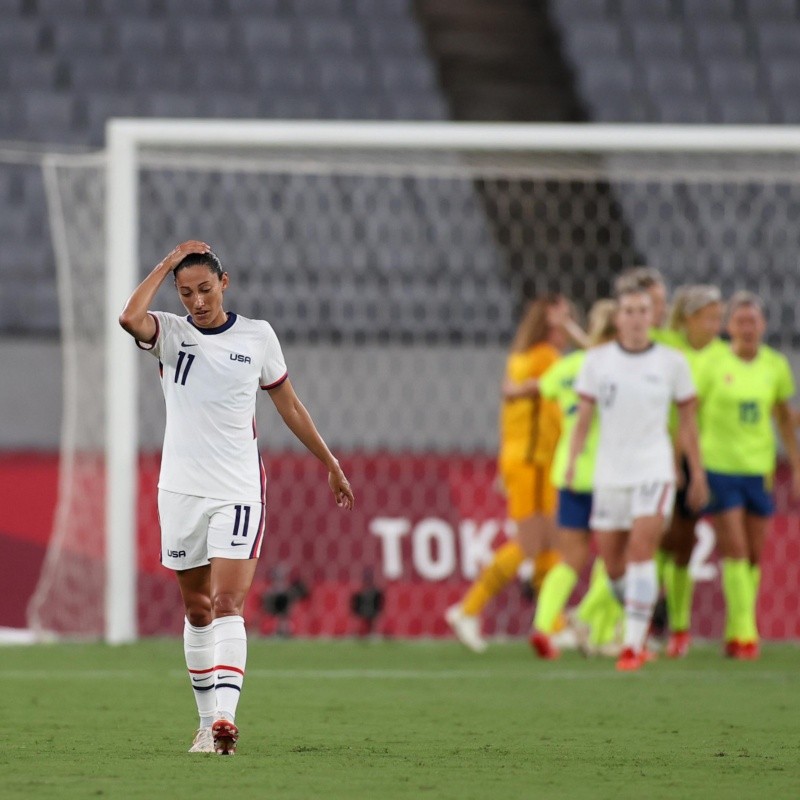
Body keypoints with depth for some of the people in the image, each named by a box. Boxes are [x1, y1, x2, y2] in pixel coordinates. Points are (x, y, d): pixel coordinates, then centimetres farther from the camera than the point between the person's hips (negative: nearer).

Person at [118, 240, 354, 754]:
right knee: (196, 610, 9)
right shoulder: (170, 332, 1)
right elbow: (130, 317, -23)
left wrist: (331, 464, 18)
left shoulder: (257, 336, 3)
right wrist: (167, 264, -13)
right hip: (181, 491, 2)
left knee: (228, 605, -14)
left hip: (239, 492, -2)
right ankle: (208, 720, 19)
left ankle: (225, 717, -26)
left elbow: (288, 404, 14)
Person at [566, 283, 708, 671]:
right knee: (613, 564, 5)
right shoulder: (597, 359, 3)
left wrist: (698, 474, 10)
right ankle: (642, 615, 34)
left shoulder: (672, 362, 1)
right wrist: (573, 461, -7)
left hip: (654, 468, -2)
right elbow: (583, 417, 6)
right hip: (609, 473, 2)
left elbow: (687, 421, 9)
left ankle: (634, 644, -16)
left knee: (641, 550, -18)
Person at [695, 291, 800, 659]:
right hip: (718, 466, -4)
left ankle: (736, 634, 17)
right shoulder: (714, 364, -7)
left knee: (754, 555, 6)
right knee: (734, 549, -10)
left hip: (758, 468, 4)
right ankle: (744, 631, -9)